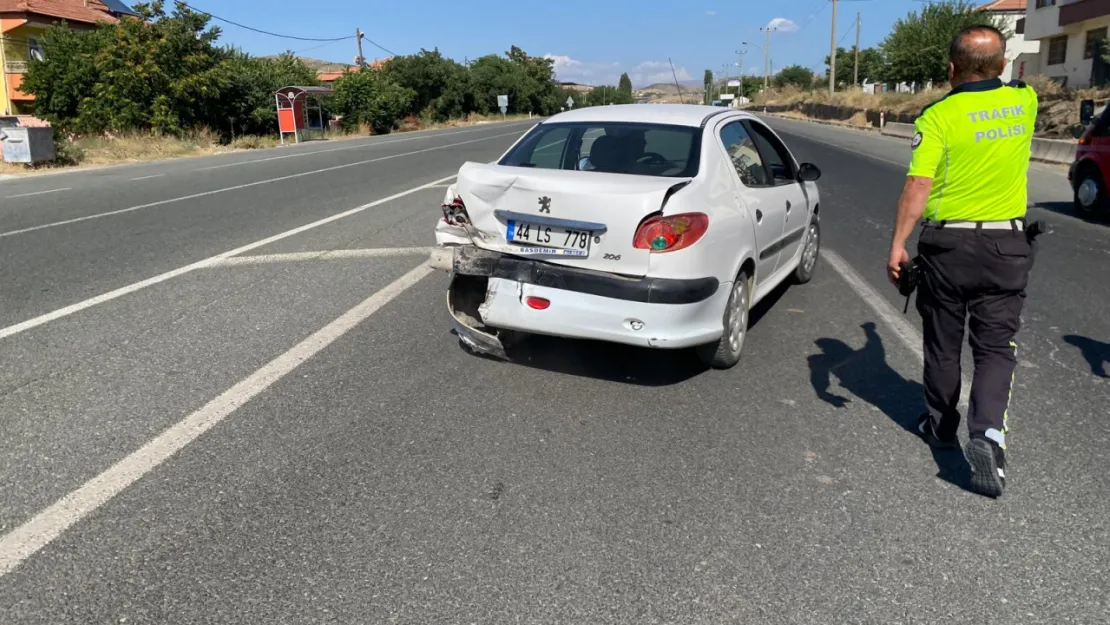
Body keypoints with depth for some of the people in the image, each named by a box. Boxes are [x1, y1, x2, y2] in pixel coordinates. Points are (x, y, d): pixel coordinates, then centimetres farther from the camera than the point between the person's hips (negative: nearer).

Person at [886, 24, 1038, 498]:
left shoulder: (938, 116, -11)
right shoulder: (1023, 101, 3)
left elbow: (917, 187, -20)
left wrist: (897, 245, -16)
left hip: (947, 244, -2)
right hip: (1006, 245, 2)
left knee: (942, 343, 13)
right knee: (996, 345, 5)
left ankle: (940, 424, 28)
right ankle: (988, 430, -15)